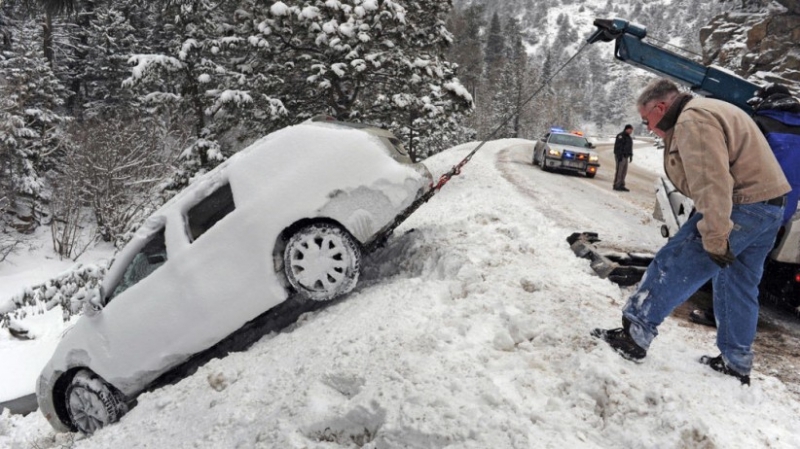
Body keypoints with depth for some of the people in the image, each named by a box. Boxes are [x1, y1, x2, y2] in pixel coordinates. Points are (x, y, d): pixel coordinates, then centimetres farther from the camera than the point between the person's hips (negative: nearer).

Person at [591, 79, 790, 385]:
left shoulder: (692, 121, -15)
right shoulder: (706, 114, 19)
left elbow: (711, 184, -26)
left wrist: (715, 239, -26)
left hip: (742, 208, -11)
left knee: (674, 265, -8)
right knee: (739, 288, 17)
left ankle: (634, 334, -5)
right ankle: (735, 364, 26)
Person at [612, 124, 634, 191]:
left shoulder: (628, 137, 19)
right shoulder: (620, 136, -10)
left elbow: (630, 147, 25)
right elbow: (618, 146, -17)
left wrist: (630, 155, 17)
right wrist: (619, 156, -22)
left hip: (625, 157, 9)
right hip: (620, 156, -9)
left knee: (624, 172, 7)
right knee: (619, 171, -10)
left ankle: (621, 185, 9)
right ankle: (616, 185, -8)